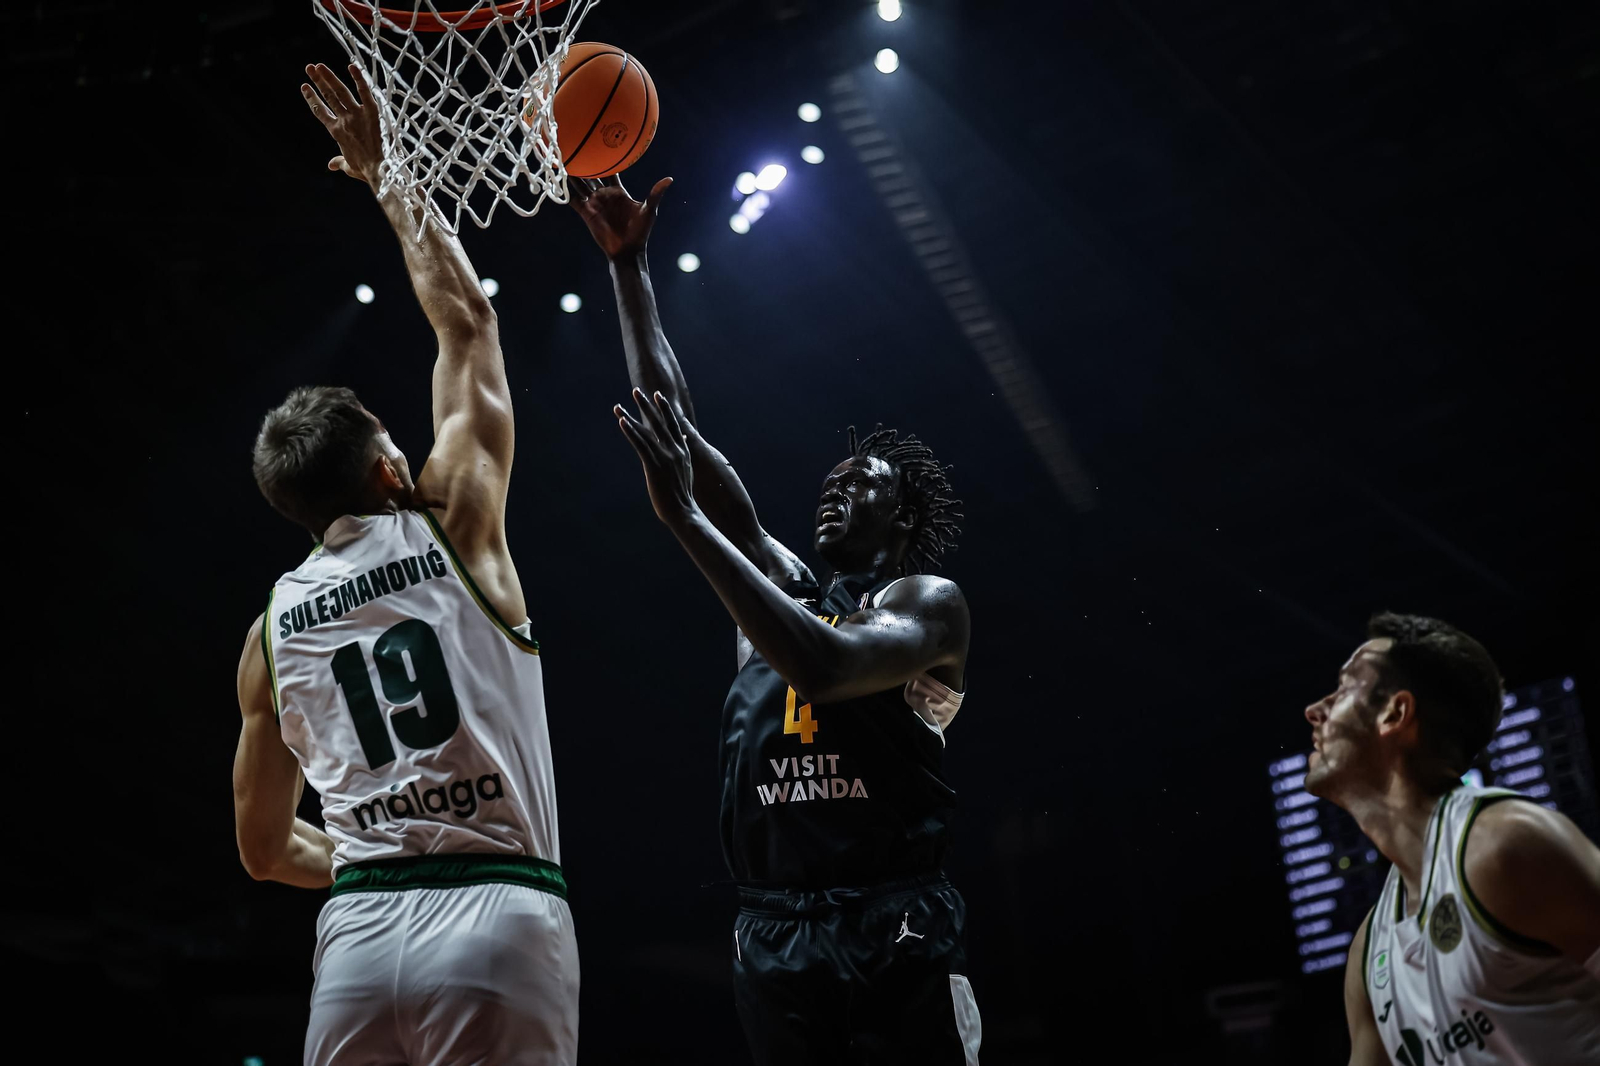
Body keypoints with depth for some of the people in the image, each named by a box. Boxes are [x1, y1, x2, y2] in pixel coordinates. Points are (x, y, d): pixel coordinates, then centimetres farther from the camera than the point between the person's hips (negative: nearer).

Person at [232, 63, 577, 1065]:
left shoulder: (272, 629, 14)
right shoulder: (454, 530, 4)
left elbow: (265, 848, 21)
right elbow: (467, 319, 16)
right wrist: (389, 175, 23)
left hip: (358, 935, 4)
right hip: (501, 922, -3)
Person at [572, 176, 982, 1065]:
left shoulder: (930, 601, 1)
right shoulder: (780, 585, 16)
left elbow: (825, 666, -22)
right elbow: (679, 427, 12)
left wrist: (686, 519, -21)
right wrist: (629, 266, 8)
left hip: (896, 936, -5)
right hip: (773, 935, 6)